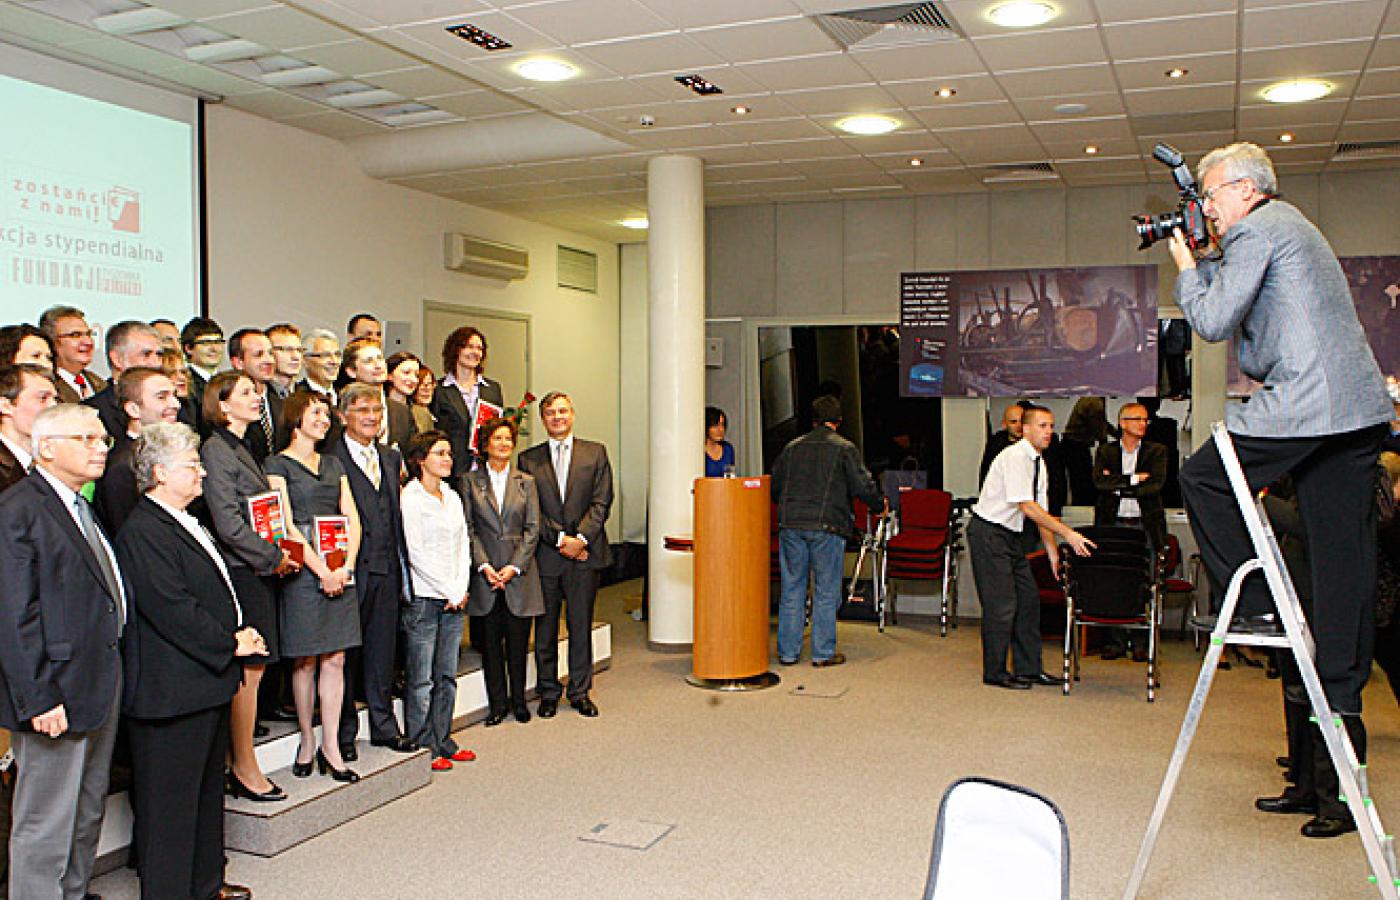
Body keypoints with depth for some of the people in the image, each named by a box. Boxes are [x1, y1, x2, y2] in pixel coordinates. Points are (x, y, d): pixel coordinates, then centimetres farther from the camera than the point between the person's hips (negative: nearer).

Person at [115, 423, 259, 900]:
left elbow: (217, 591, 22)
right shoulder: (142, 533, -19)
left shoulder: (187, 523, 14)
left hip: (208, 680, 11)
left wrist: (239, 634, 5)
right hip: (172, 690, -11)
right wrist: (231, 644, -15)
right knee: (171, 801, 1)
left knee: (207, 787, 21)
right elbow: (172, 608, -24)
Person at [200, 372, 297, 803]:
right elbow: (228, 525, -18)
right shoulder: (216, 451, -12)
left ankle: (236, 762, 20)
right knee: (248, 671, -3)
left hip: (260, 573, 9)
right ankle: (246, 770, 7)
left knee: (252, 670, 11)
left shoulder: (242, 450, 17)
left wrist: (277, 556, 8)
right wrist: (274, 557, -11)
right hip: (241, 573, -9)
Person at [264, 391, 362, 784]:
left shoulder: (333, 464, 17)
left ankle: (330, 747, 8)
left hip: (340, 570, 5)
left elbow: (351, 518, 10)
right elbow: (286, 525, -9)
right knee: (306, 661, 3)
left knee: (335, 659, 3)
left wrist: (346, 565, -5)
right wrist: (323, 571, -14)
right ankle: (307, 742, 16)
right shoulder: (278, 464, 0)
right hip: (303, 570, -5)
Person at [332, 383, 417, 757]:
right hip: (351, 569, -6)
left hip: (387, 569, 6)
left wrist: (402, 565, 11)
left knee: (382, 649, 14)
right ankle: (345, 731, 18)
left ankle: (384, 725, 24)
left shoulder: (391, 457, 15)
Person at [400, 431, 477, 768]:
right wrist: (448, 591, -9)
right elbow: (415, 553, -12)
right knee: (421, 679, -1)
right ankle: (421, 748, 9)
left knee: (447, 676, 10)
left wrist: (461, 588, 1)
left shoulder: (452, 497, 14)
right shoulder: (410, 497, -8)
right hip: (423, 598, -6)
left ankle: (443, 741, 19)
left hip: (455, 599, 7)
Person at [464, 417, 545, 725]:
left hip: (519, 573, 0)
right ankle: (497, 703, 15)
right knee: (489, 640, 4)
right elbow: (468, 529, 1)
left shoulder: (526, 482, 9)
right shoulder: (470, 481, 6)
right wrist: (484, 566, -10)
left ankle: (518, 700, 18)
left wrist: (514, 567, -7)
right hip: (485, 573, 0)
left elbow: (532, 529, 3)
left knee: (518, 641, 4)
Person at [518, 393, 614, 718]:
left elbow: (601, 501, 0)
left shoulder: (595, 452, 8)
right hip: (545, 555, 0)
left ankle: (580, 691, 17)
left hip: (585, 555, 0)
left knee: (581, 625, 6)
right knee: (545, 627, 6)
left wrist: (580, 538, -11)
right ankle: (548, 692, 18)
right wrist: (560, 538, -11)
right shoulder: (528, 459, 7)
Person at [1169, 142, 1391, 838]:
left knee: (1202, 476, 7)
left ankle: (1258, 608, 7)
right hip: (1360, 407, 10)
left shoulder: (1257, 229, -5)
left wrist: (1186, 267, 5)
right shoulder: (1293, 227, 26)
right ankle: (1342, 704, 11)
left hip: (1304, 402, -10)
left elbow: (1212, 322, -10)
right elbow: (1239, 299, 28)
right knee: (1345, 563, 7)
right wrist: (1201, 262, 20)